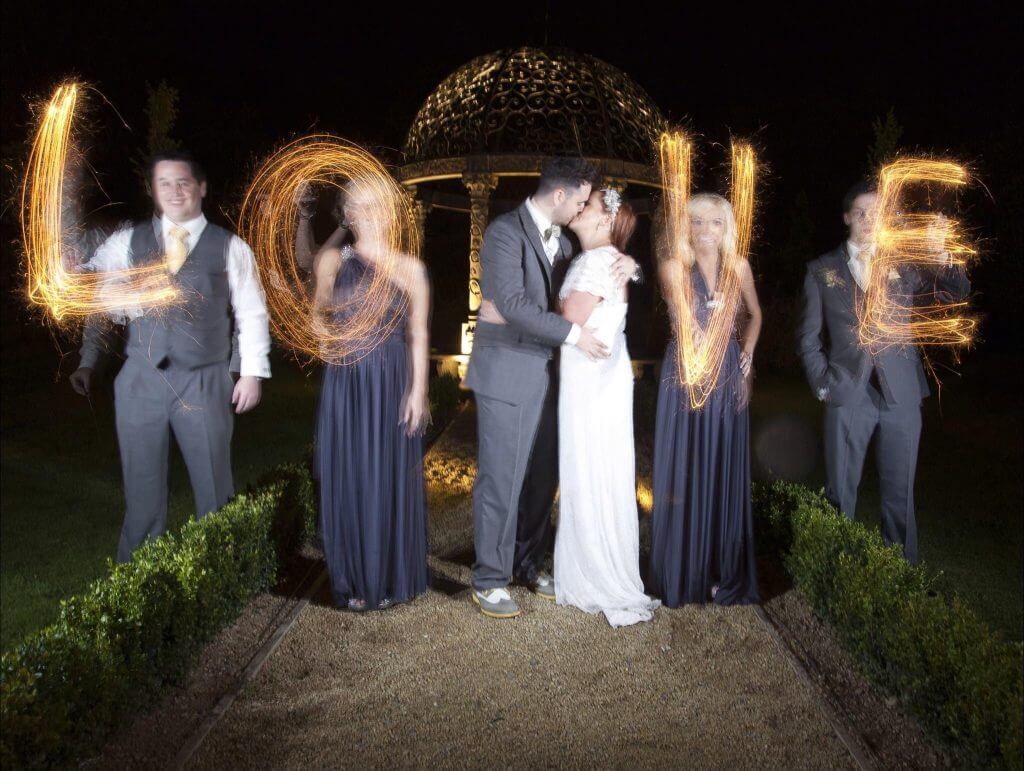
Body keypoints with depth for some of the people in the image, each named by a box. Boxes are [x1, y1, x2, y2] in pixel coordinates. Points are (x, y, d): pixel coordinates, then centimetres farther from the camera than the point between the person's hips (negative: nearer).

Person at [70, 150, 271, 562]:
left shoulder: (230, 247, 4)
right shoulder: (126, 242, 8)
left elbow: (252, 314, 4)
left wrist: (252, 372, -2)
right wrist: (87, 360, -4)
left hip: (205, 384, -1)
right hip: (139, 382, 2)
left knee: (214, 493, 7)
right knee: (142, 492, 10)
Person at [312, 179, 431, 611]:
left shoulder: (409, 267, 6)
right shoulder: (334, 260, 6)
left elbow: (419, 335, 3)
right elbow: (318, 313, -5)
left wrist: (418, 390, -4)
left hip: (393, 385, 0)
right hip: (346, 385, 0)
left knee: (392, 481, 6)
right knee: (348, 481, 4)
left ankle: (392, 578, 20)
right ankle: (354, 580, 18)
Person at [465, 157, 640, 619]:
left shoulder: (558, 239, 12)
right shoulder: (506, 231, -12)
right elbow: (512, 303, -21)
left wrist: (627, 264, -2)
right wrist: (573, 334, -19)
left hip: (543, 372, 8)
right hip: (506, 372, -8)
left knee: (542, 474, 12)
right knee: (500, 477, -2)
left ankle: (529, 564, 26)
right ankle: (489, 580, 9)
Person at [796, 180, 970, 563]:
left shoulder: (903, 263, 7)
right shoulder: (822, 270, 4)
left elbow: (955, 294, 1)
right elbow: (808, 336, 7)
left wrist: (944, 256, -16)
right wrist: (822, 383, 0)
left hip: (901, 393, 1)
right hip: (847, 394, -1)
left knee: (899, 491, 8)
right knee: (840, 492, 6)